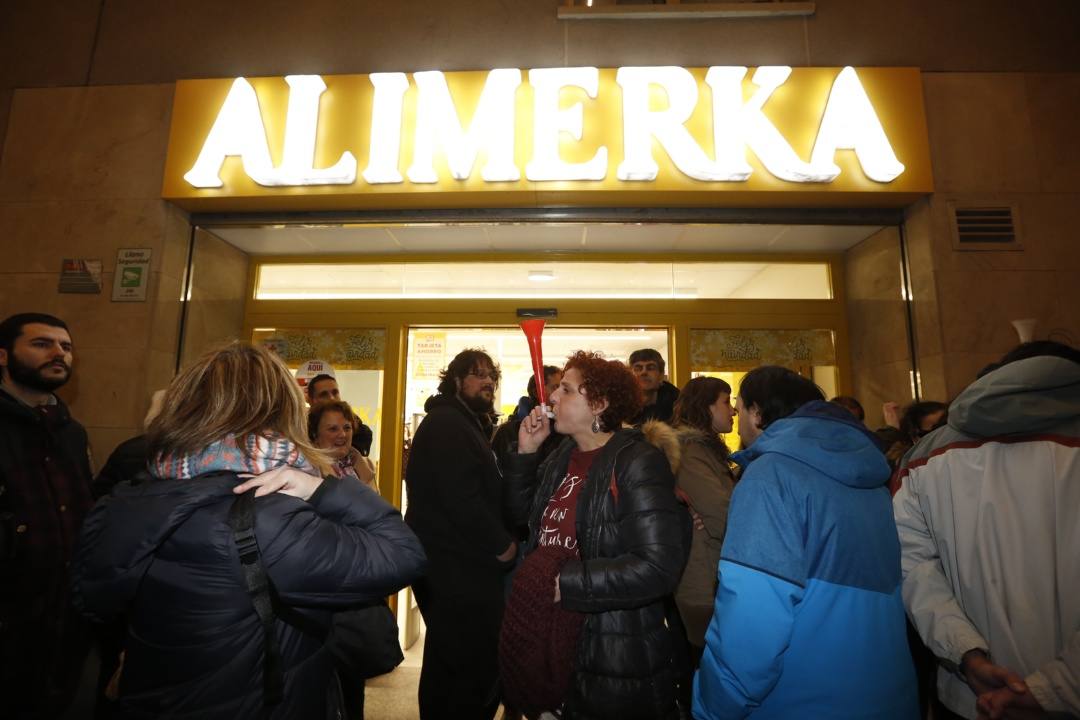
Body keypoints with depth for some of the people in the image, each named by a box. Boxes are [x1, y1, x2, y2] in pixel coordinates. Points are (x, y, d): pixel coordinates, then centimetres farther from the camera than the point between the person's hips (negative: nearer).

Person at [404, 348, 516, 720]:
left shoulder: (465, 424, 18)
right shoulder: (446, 424, -16)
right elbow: (460, 497, -25)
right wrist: (502, 544, -16)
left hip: (462, 564, 11)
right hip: (457, 567, -11)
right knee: (469, 671, 0)